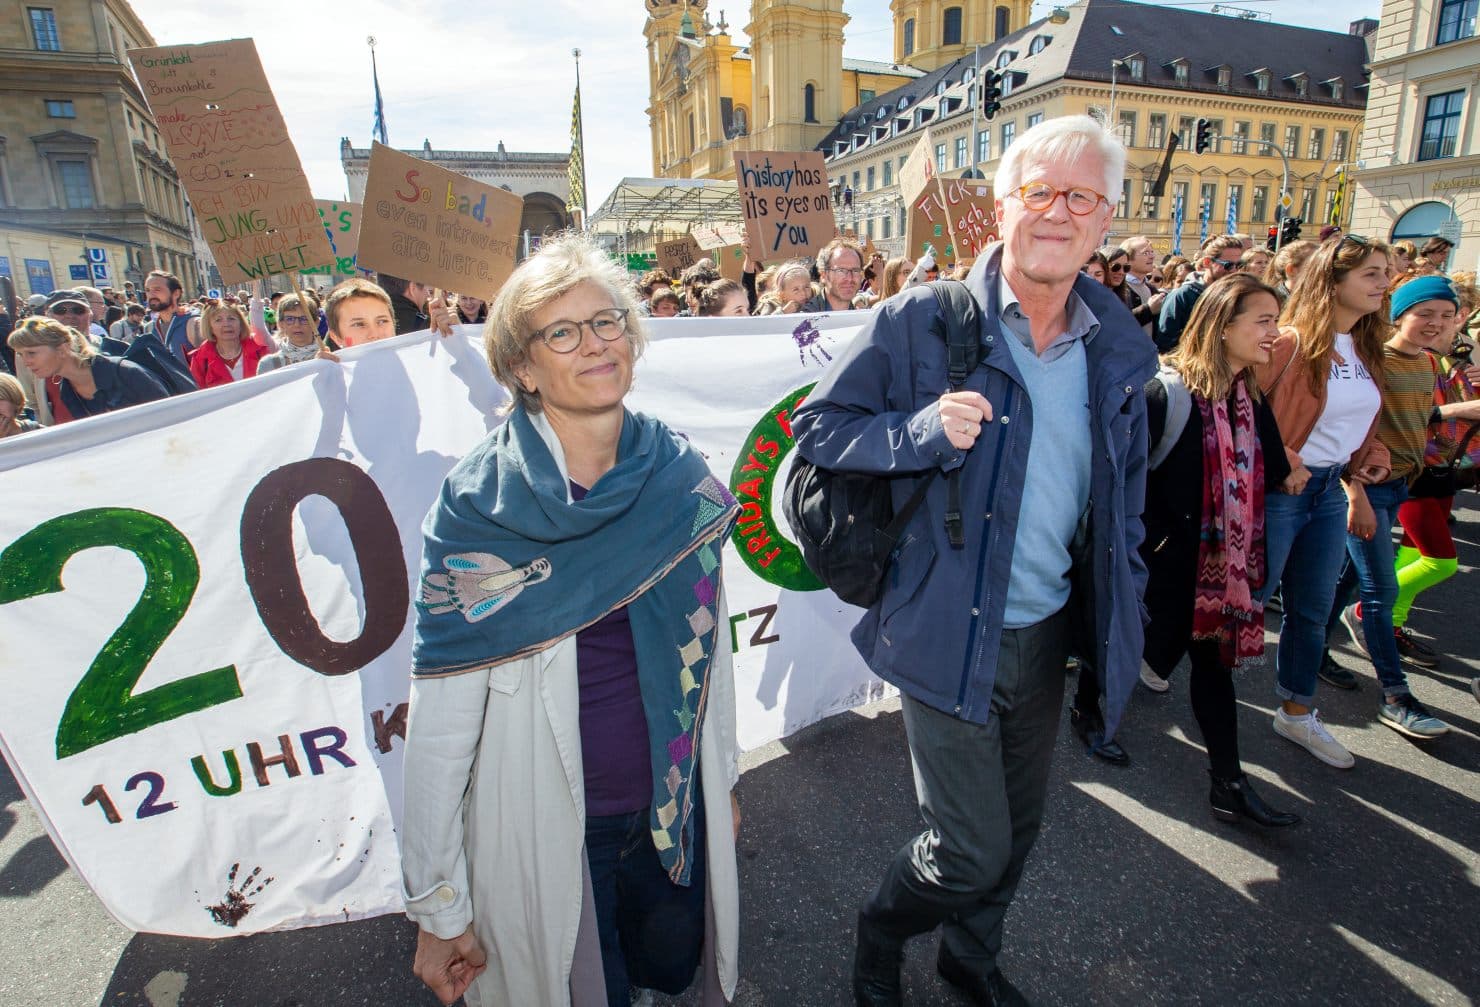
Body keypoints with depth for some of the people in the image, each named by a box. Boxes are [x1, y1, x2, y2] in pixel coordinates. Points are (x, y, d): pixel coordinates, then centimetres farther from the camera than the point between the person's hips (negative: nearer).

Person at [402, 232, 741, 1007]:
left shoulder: (680, 478, -6)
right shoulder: (480, 506, -18)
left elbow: (707, 638, 5)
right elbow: (441, 721, -15)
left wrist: (722, 776, 12)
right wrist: (438, 909, -11)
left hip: (673, 805, 4)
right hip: (547, 829, -3)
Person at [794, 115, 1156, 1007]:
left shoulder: (1118, 348, 4)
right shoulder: (922, 322, -11)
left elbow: (1126, 494, 15)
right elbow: (818, 428, -8)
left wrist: (1122, 616, 11)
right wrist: (923, 430, -25)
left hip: (1047, 631, 6)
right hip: (949, 631, -5)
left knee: (1018, 827, 22)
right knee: (972, 849, 2)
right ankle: (881, 931, 37)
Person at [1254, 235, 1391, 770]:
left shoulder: (1365, 348, 9)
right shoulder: (1293, 342, -16)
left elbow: (1362, 420, 20)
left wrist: (1370, 459, 5)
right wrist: (1282, 463, -22)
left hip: (1330, 489, 8)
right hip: (1280, 491, -8)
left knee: (1312, 609, 15)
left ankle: (1297, 713, 31)